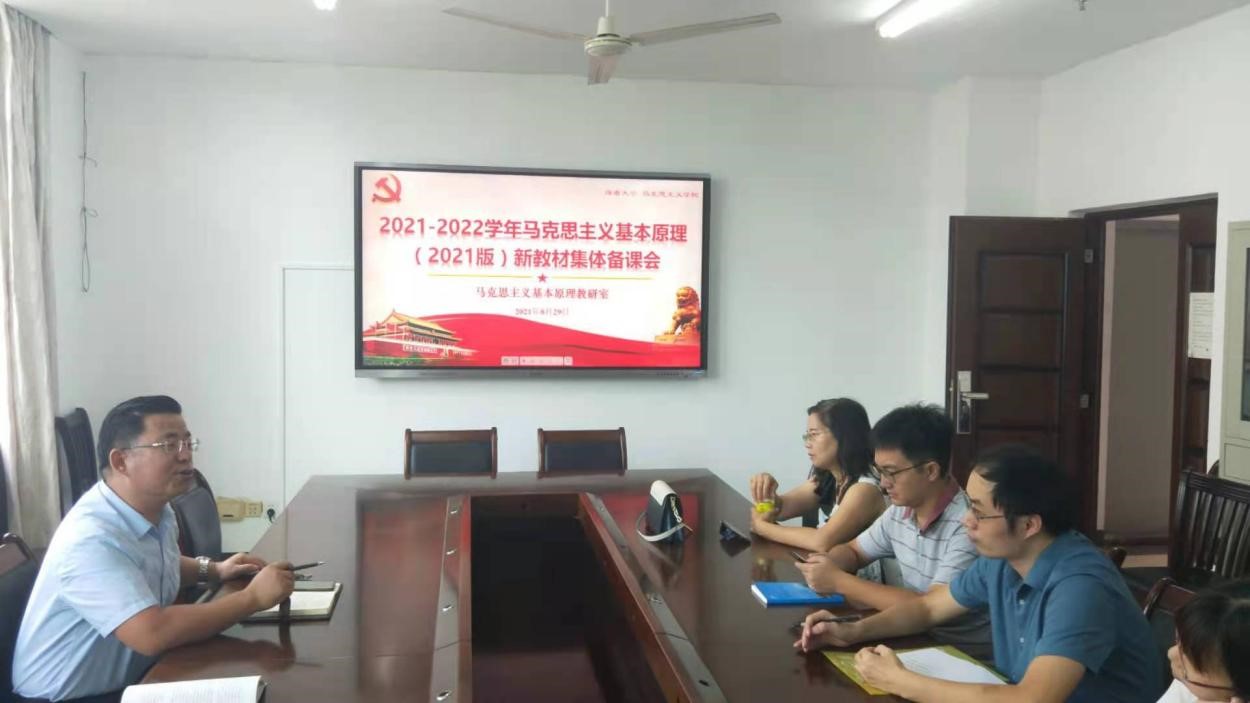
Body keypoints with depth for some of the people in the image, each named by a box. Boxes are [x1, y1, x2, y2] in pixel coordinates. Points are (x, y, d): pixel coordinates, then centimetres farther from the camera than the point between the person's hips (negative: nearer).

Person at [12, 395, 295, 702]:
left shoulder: (158, 511, 0)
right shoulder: (91, 539, -27)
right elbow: (153, 634, -35)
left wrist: (214, 570, 5)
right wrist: (252, 598, -27)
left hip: (132, 678, 8)